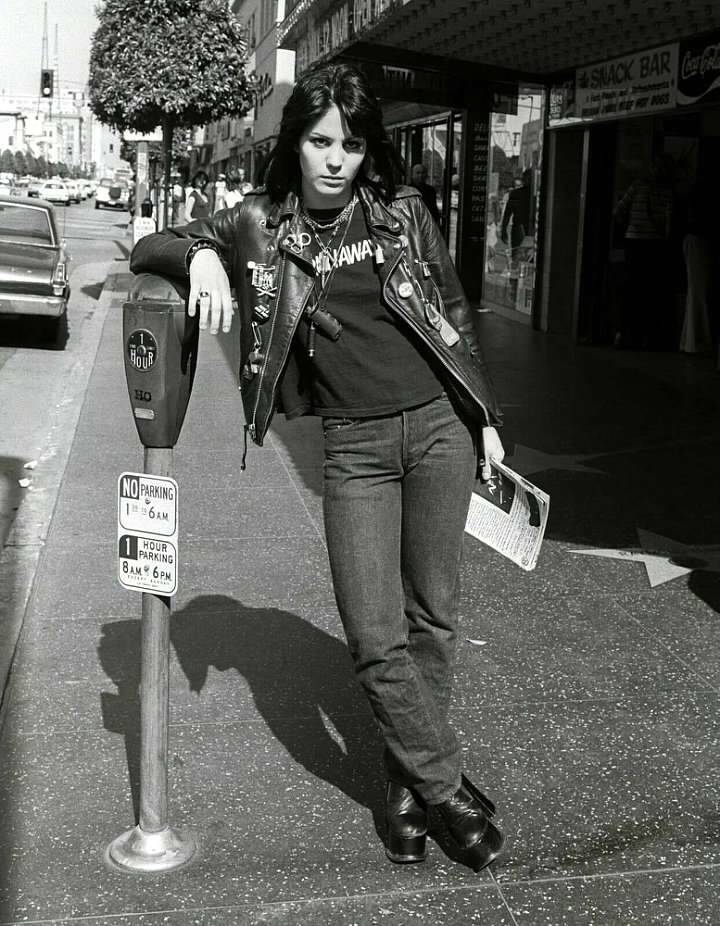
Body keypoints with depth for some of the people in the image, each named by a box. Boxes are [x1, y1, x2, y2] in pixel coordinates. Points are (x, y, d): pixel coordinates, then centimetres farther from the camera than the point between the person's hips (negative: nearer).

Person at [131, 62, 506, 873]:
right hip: (354, 447, -1)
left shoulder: (403, 210, 3)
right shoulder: (259, 225, 1)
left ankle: (408, 779, 25)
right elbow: (146, 250, 4)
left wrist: (485, 416, 10)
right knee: (375, 638, -5)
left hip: (439, 423, 1)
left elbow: (452, 313, 11)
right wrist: (201, 257, -19)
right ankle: (449, 785, 14)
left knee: (431, 615, 8)